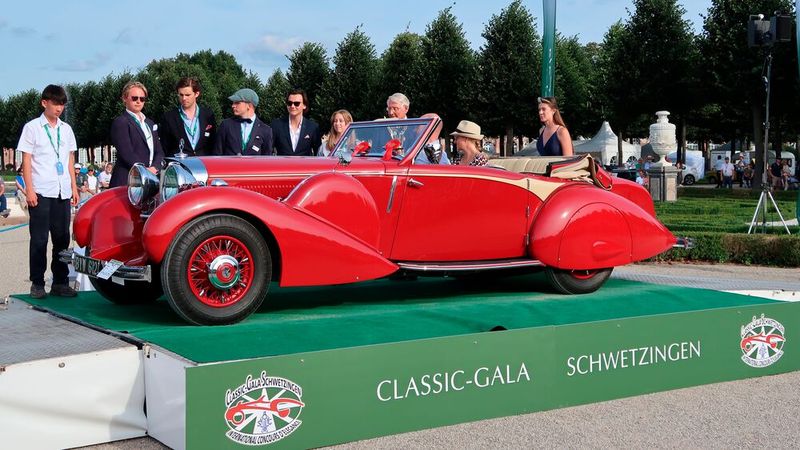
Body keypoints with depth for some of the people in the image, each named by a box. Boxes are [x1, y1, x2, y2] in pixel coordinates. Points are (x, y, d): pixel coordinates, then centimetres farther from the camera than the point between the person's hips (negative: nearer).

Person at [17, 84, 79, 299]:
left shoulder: (66, 129, 14)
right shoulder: (32, 127, 2)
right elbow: (26, 161, -2)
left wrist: (74, 188, 11)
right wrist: (29, 190, -9)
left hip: (62, 192, 4)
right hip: (41, 192, -4)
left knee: (62, 238, 6)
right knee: (39, 239, -1)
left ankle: (60, 282, 12)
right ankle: (37, 283, 6)